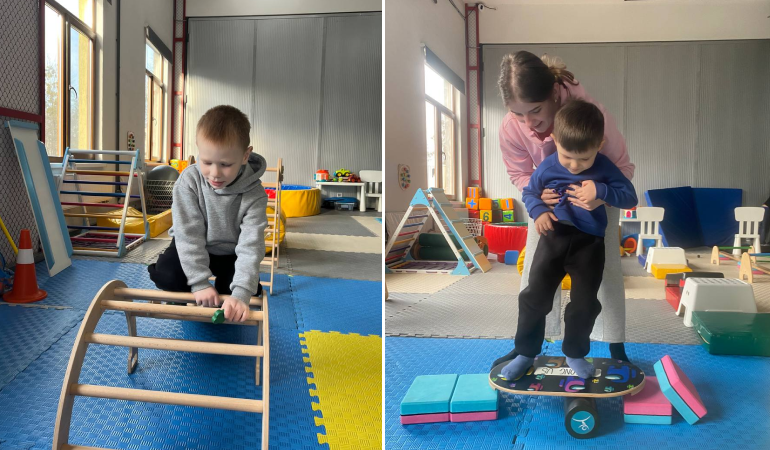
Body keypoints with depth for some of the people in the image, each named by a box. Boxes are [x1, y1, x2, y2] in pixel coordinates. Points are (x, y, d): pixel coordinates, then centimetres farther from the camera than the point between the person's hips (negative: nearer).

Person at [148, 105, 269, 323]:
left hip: (230, 253, 0)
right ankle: (181, 298, 9)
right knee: (166, 275, -27)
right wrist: (200, 283, -31)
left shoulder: (254, 195, -27)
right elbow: (189, 234, -25)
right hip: (192, 248, 0)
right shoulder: (189, 181, -25)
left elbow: (250, 245, -32)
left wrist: (240, 294, -44)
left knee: (251, 290, -22)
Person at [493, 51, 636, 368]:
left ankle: (616, 349, 14)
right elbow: (519, 174, -12)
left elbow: (623, 167, -27)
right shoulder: (510, 128, -31)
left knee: (605, 267, -1)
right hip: (549, 197, 2)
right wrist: (537, 191, -34)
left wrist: (600, 195, -46)